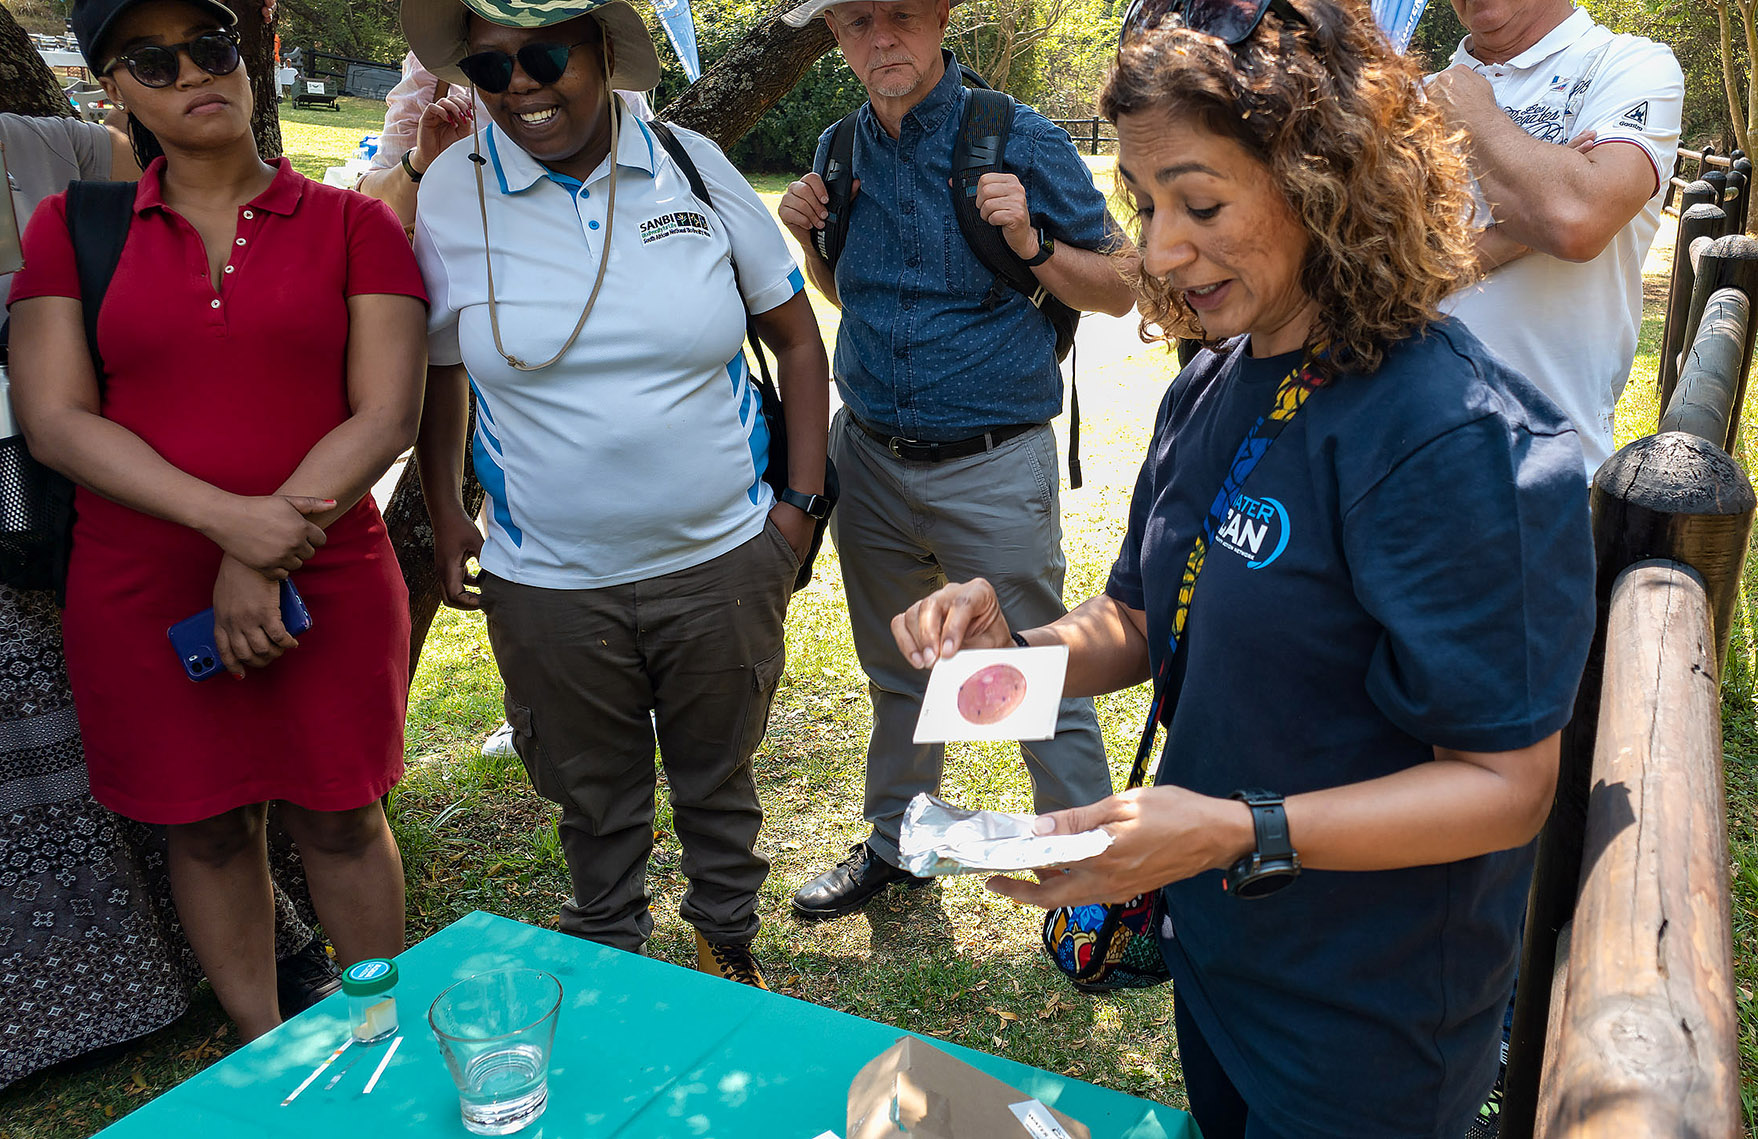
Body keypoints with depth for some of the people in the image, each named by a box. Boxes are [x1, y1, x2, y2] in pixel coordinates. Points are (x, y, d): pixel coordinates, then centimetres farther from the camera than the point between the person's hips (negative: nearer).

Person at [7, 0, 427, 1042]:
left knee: (339, 819, 8)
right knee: (205, 828, 12)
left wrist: (266, 565, -14)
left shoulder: (353, 224, 1)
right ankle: (261, 1047, 32)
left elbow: (387, 415, -7)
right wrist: (228, 517, -19)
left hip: (329, 583, -1)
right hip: (143, 594, 2)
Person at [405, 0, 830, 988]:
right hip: (548, 582, 0)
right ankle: (611, 957, 43)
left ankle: (730, 942, 45)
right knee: (596, 801, 18)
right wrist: (445, 513, 7)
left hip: (723, 563, 0)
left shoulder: (693, 166, -4)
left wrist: (800, 499, -1)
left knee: (720, 778, 19)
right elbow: (439, 367, 11)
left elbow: (796, 334, 4)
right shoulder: (449, 194, -4)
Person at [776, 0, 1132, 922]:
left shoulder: (1020, 142, -10)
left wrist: (1032, 245, -22)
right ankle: (896, 840, 39)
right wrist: (809, 240, -1)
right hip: (870, 457, 5)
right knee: (896, 672, 20)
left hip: (993, 466, -5)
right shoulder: (840, 152, 4)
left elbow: (1117, 292, -5)